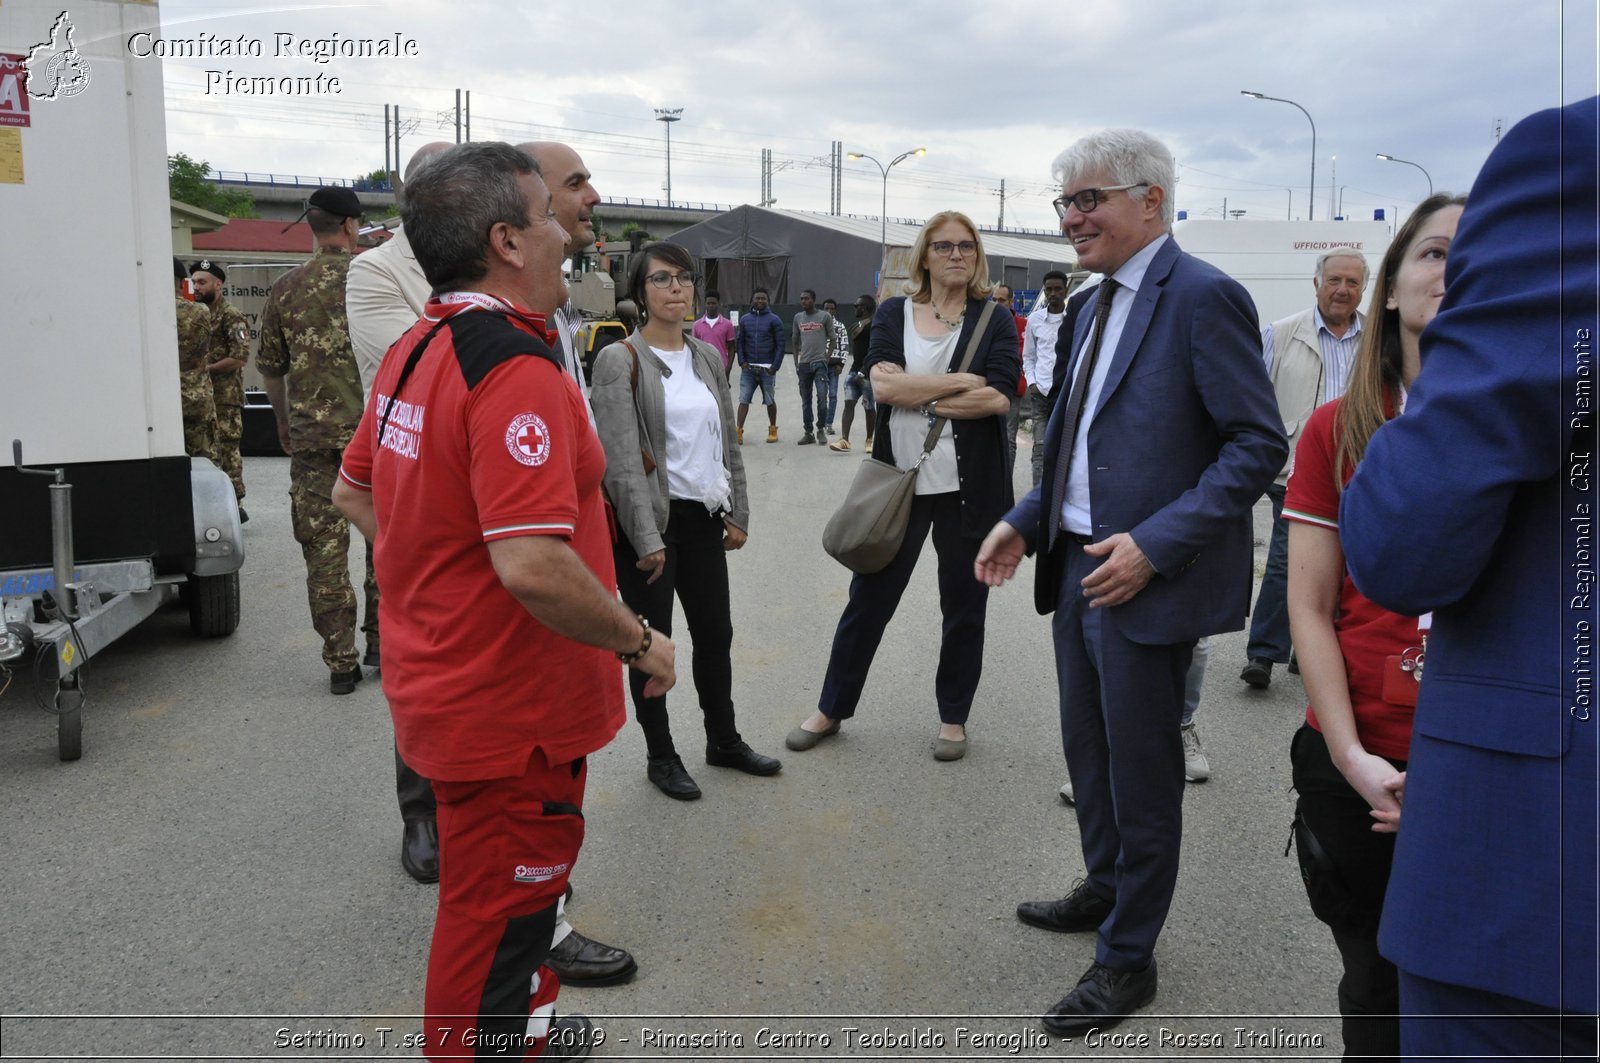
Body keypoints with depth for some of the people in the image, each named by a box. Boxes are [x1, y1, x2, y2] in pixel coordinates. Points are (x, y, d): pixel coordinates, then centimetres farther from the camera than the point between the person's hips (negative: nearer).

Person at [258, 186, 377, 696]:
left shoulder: (287, 288, 5)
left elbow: (270, 367, 11)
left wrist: (285, 422, 25)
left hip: (313, 435, 1)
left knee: (325, 550, 4)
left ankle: (341, 662, 6)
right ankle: (382, 644, 19)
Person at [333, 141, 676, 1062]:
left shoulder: (415, 352, 6)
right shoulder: (515, 366, -24)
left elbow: (355, 492, 18)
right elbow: (534, 565, -32)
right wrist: (640, 644, -18)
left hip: (437, 687, 10)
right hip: (512, 711, -10)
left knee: (500, 899, 27)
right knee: (497, 924, 8)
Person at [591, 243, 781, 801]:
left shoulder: (708, 357, 10)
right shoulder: (620, 360, -10)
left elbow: (728, 443, 15)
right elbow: (621, 458, -16)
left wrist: (738, 512, 11)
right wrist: (646, 538, -19)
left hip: (704, 518, 6)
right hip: (650, 522, -6)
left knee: (716, 633, 15)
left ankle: (723, 739, 33)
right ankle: (660, 756, 22)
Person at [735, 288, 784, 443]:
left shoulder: (774, 320, 0)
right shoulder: (745, 319, 9)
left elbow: (780, 344, -3)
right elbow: (740, 342, 9)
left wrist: (775, 366, -11)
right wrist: (742, 361, -5)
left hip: (767, 369, -2)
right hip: (748, 368, 2)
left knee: (770, 401, 9)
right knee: (743, 400, -5)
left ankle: (773, 430, 22)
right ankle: (739, 431, -8)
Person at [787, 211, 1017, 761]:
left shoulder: (994, 322, 1)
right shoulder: (893, 313, 4)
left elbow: (998, 399, -15)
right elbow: (882, 385, -13)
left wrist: (912, 392, -13)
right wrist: (962, 382, -14)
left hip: (967, 487, -1)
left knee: (963, 606, 11)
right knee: (868, 600, 10)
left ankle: (953, 717, 28)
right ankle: (831, 708, 26)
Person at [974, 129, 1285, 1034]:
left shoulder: (1203, 297, -15)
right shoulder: (1100, 304, 13)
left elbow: (1260, 445, -18)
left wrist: (1155, 545, -23)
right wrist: (1028, 521, 10)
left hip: (1148, 579, -8)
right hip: (1078, 567, 8)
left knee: (1141, 772, 6)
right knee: (1089, 750, 21)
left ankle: (1128, 959, 23)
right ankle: (1106, 891, 43)